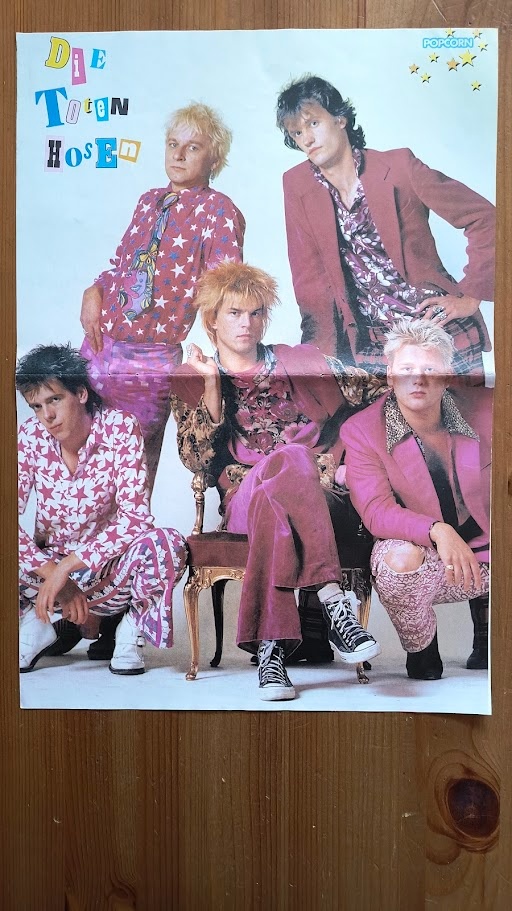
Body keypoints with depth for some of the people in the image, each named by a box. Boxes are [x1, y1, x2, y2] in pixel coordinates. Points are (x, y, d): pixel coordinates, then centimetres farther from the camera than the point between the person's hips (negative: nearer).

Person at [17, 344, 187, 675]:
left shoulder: (120, 428, -18)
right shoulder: (30, 436, -9)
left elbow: (135, 516, -24)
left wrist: (67, 566, -28)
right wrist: (53, 573, -24)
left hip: (108, 566, -2)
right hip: (50, 561, 3)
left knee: (167, 544, -34)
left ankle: (131, 629, -4)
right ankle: (35, 625, 5)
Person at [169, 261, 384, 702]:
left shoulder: (296, 361, 16)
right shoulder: (190, 378, 13)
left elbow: (374, 389, 15)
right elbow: (196, 459, -1)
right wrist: (212, 385, -9)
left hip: (318, 495, 1)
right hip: (241, 497, -1)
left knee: (271, 502, -37)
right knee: (290, 460, -36)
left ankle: (271, 648, -41)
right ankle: (334, 601, -42)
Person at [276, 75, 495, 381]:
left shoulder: (398, 166, -8)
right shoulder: (296, 185, 1)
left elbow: (484, 218, -3)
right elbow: (309, 275, 1)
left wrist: (471, 296, -8)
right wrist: (325, 346, -7)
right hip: (368, 347, 2)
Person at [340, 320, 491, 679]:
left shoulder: (484, 408, -5)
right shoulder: (362, 431, -11)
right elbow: (375, 511, -22)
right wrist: (438, 531, -38)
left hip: (487, 550, 4)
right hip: (423, 562, -3)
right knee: (399, 558, -36)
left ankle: (487, 613, 20)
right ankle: (421, 648, -3)